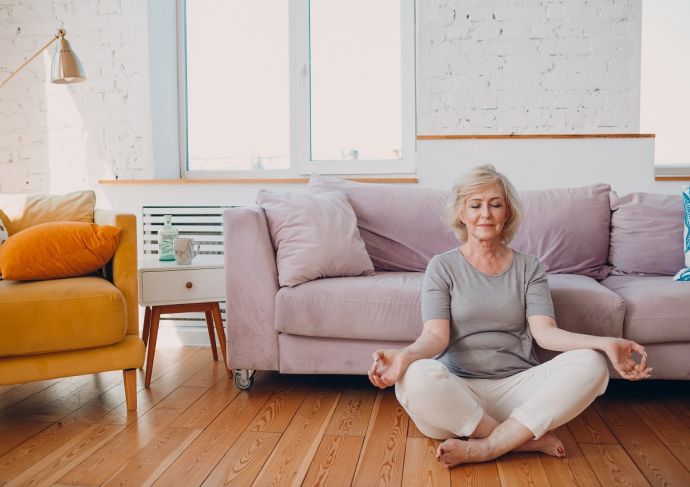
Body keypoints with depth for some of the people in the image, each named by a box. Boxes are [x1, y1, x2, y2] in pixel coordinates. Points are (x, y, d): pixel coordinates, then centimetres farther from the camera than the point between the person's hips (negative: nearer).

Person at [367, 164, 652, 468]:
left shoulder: (528, 268, 12)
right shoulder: (443, 267, 7)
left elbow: (544, 331, -2)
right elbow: (436, 335, -6)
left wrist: (605, 343, -21)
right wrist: (405, 355, -30)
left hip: (517, 386, 2)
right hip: (459, 391, -2)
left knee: (591, 364, -24)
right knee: (416, 378, -35)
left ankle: (484, 447, -24)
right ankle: (527, 440, -18)